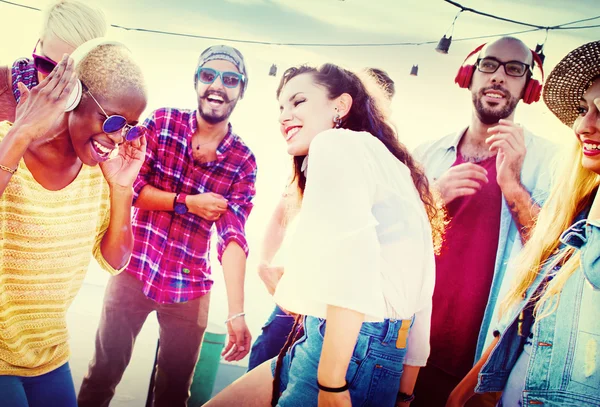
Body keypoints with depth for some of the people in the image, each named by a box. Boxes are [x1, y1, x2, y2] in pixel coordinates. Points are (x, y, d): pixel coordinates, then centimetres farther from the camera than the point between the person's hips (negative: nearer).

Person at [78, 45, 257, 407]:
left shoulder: (243, 162, -4)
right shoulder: (162, 122, -2)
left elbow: (233, 238, -13)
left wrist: (237, 313, -23)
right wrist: (188, 203, -15)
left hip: (190, 288, 1)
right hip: (135, 270, 0)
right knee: (104, 373, 8)